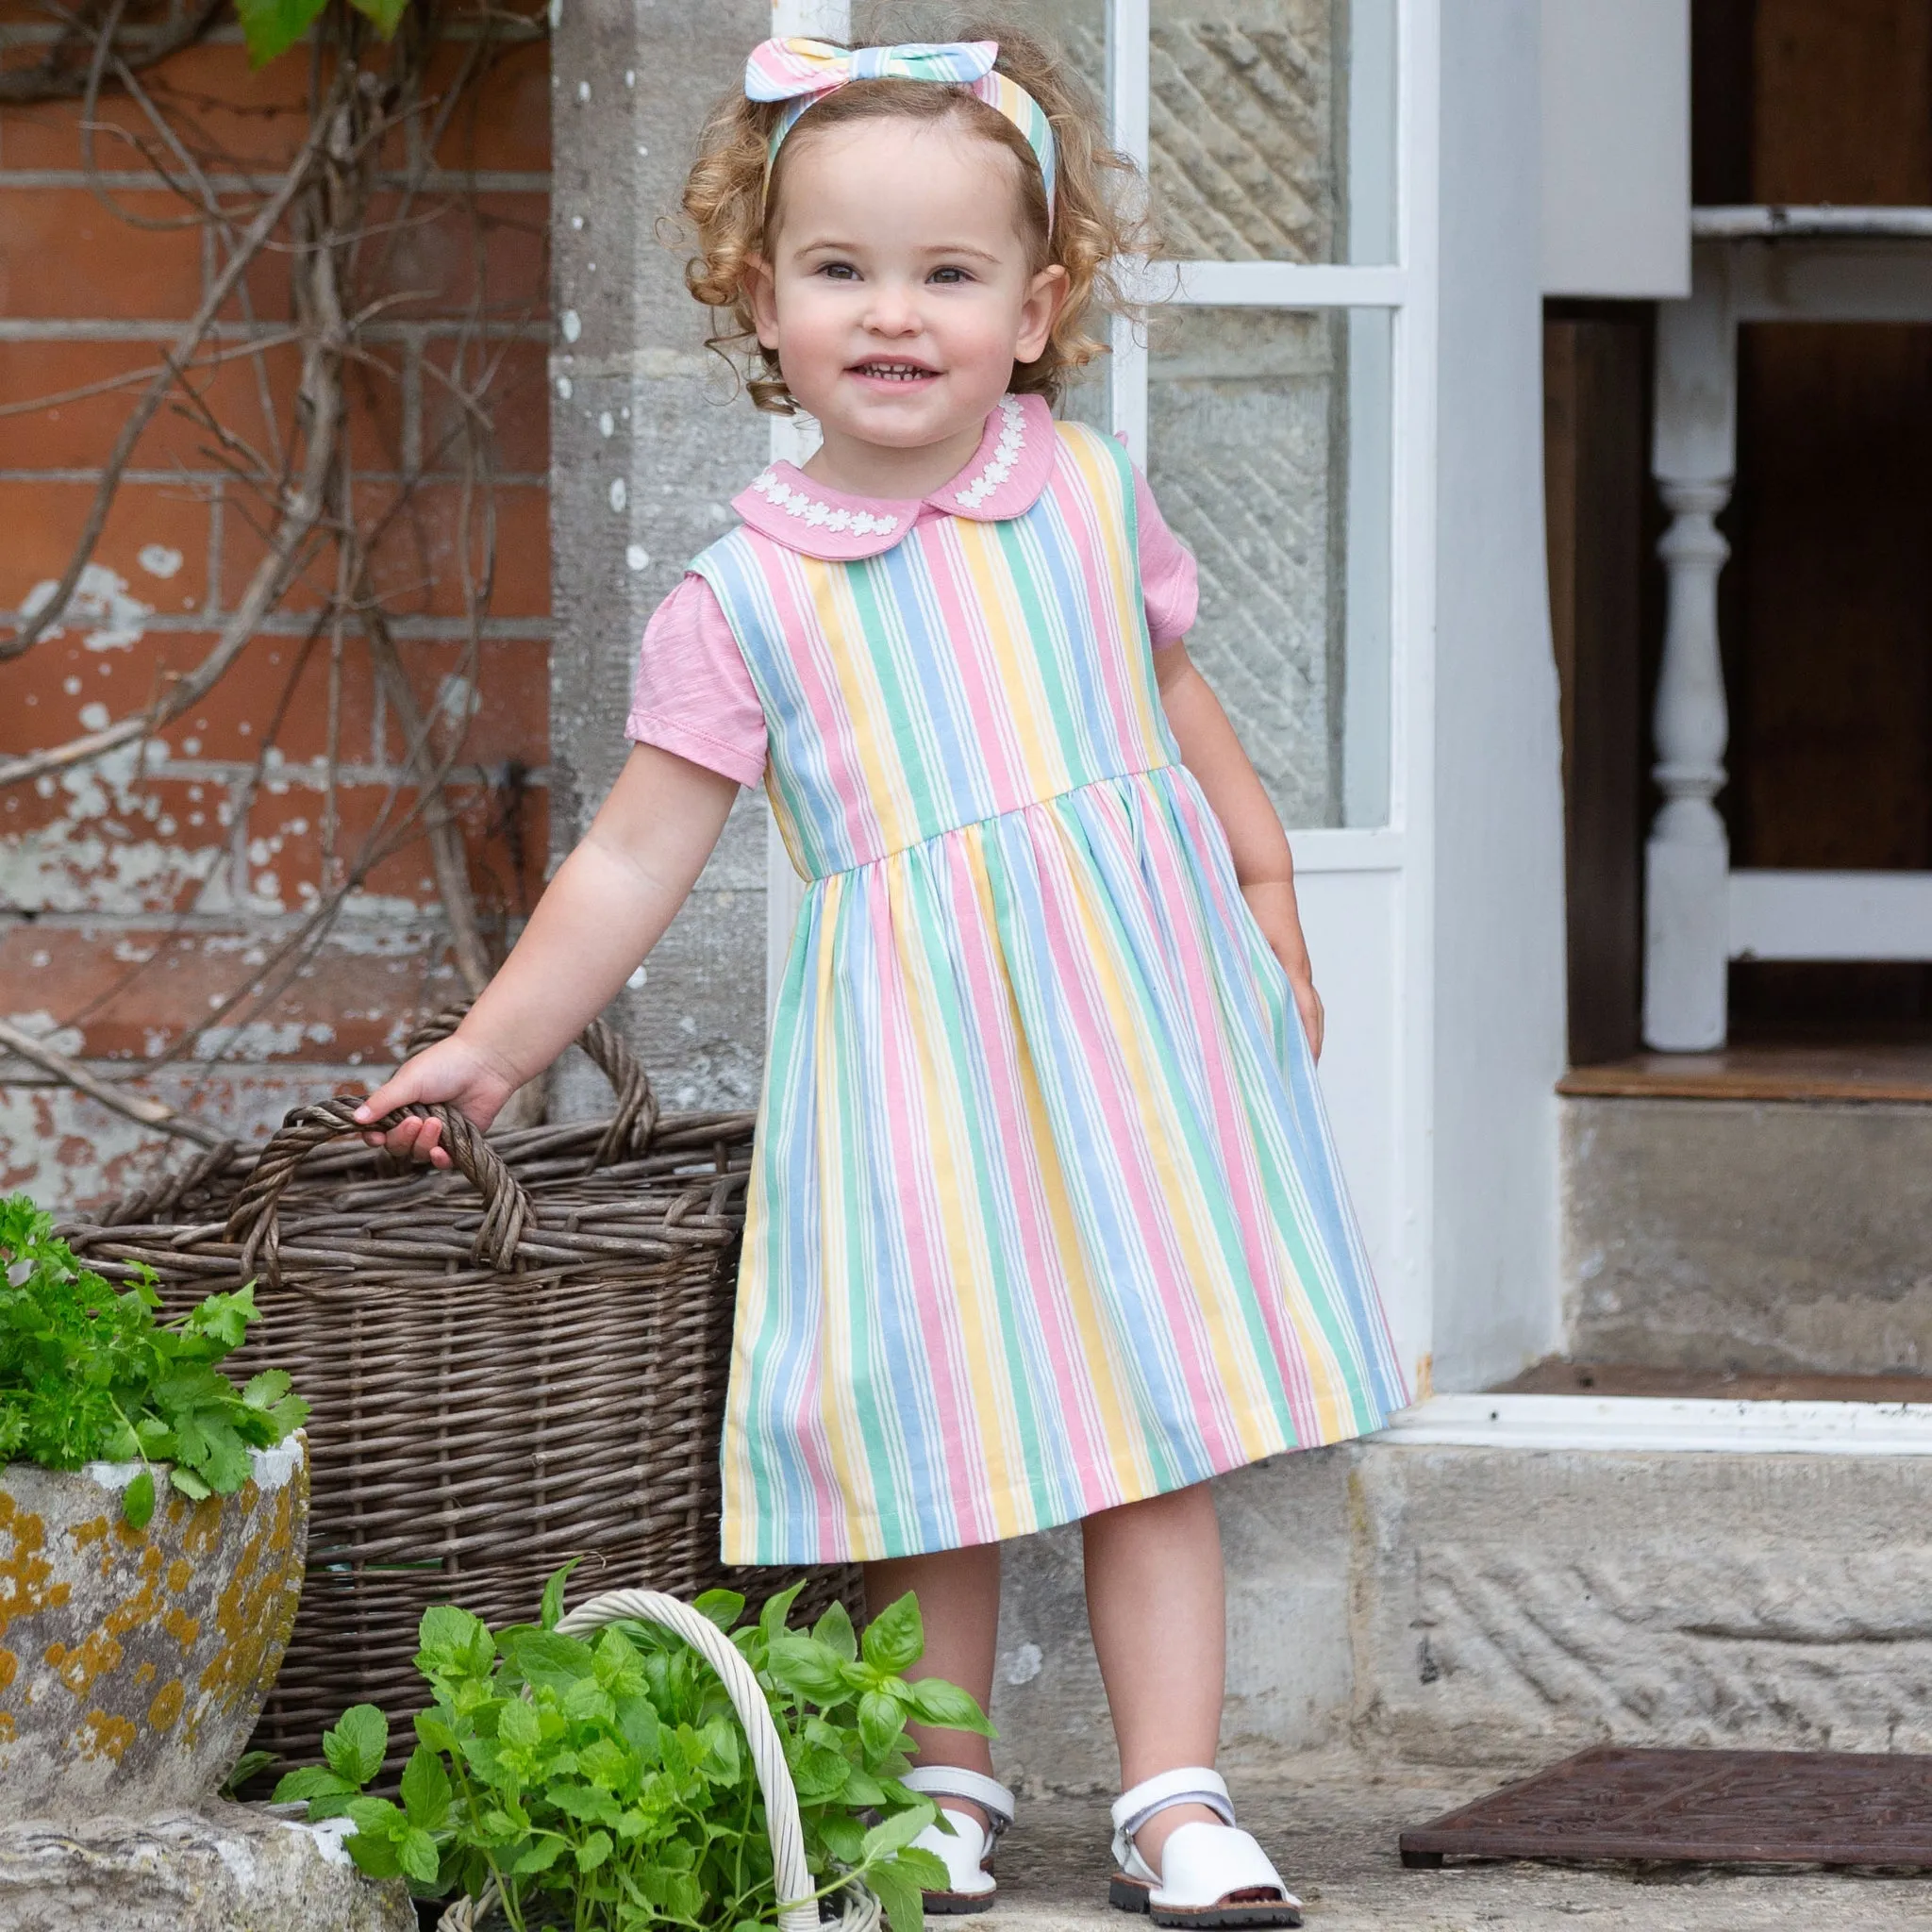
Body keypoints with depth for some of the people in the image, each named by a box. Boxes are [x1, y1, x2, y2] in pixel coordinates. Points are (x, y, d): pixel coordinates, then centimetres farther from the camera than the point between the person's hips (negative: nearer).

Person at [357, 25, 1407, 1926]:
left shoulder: (1090, 498, 4)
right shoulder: (745, 597, -3)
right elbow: (634, 860, 2)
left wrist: (1267, 898, 24)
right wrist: (491, 1049, 1)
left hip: (1135, 998, 2)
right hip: (912, 1039, -1)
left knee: (1155, 1410, 1)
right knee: (934, 1413, 0)